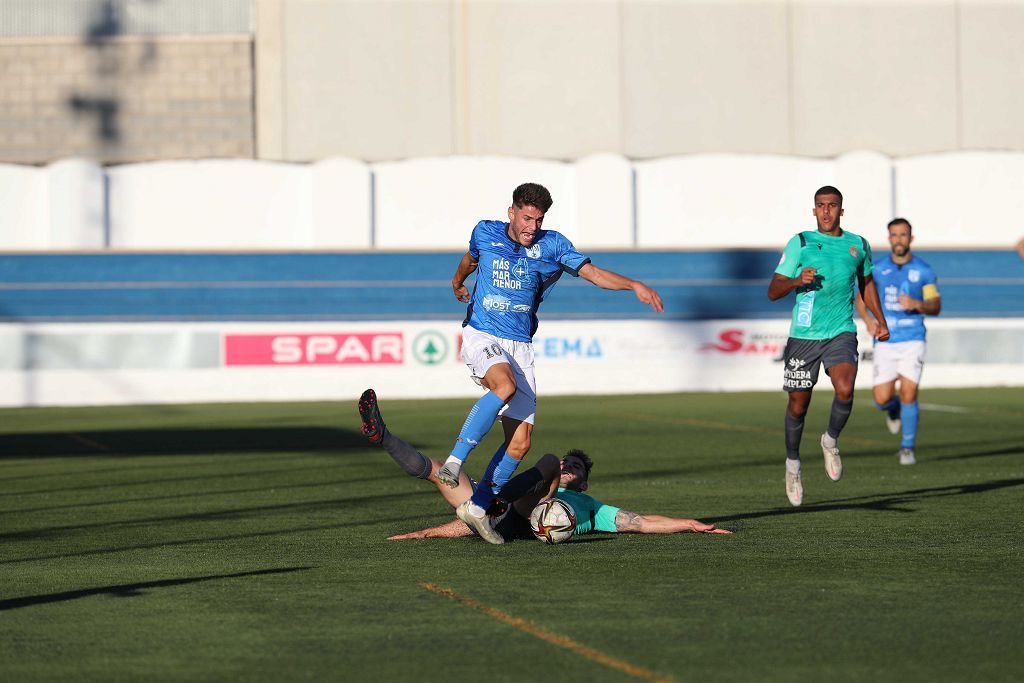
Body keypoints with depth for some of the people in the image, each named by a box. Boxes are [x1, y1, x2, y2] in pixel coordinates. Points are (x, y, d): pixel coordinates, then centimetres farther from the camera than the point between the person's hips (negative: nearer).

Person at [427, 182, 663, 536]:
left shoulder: (551, 245, 1)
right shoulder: (485, 233, 2)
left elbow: (592, 272, -7)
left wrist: (635, 285, -23)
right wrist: (457, 281, 46)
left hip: (520, 346, 2)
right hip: (480, 336, -2)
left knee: (520, 442, -7)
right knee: (506, 385, -37)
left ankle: (477, 507, 7)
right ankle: (455, 460, -34)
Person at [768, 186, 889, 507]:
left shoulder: (858, 245, 7)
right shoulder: (799, 243, -1)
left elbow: (866, 282, 26)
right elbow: (773, 291, -2)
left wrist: (880, 321, 19)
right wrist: (798, 280, -21)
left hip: (841, 333, 1)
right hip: (803, 335, -1)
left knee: (845, 390, -24)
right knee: (798, 405, 5)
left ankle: (831, 441, 4)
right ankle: (792, 464, 28)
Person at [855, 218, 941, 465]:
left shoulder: (924, 270, 2)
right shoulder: (877, 269, 5)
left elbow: (936, 306, 2)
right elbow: (861, 297, 15)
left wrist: (916, 304, -19)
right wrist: (867, 319, -5)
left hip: (913, 340, -1)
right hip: (885, 341, 1)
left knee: (909, 394, -13)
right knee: (882, 399, -5)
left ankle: (907, 448, 3)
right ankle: (894, 409, 33)